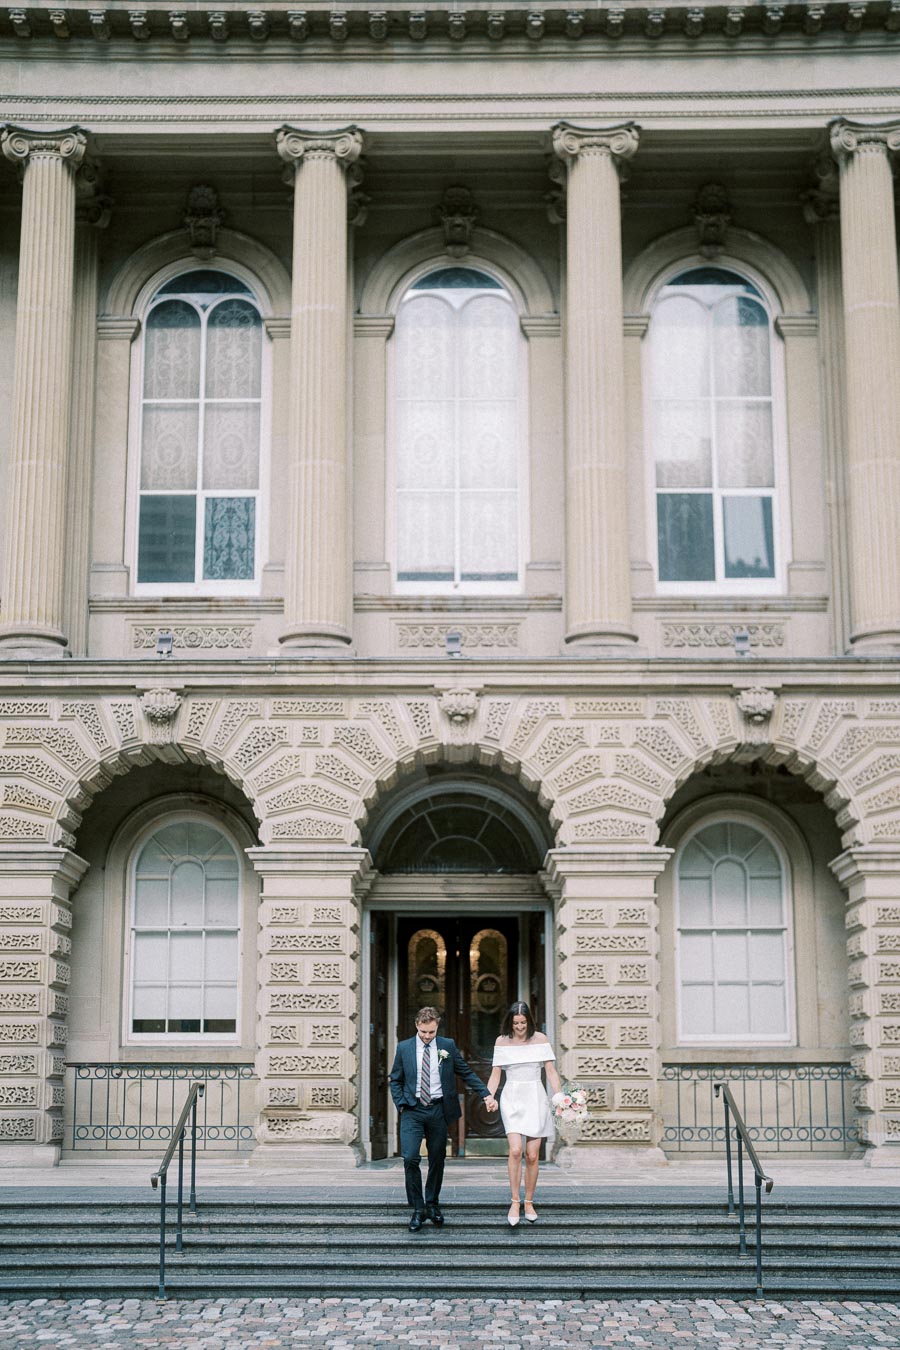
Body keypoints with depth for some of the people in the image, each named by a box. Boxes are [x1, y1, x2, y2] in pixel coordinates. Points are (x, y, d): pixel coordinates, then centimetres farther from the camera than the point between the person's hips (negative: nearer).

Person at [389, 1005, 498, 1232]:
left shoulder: (448, 1046, 3)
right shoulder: (404, 1048, 3)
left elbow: (467, 1073, 7)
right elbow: (395, 1080, 9)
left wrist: (486, 1094, -1)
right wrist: (401, 1105, -4)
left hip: (438, 1110, 1)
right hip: (413, 1111, -1)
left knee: (437, 1160, 8)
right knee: (410, 1158, -13)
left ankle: (432, 1204, 26)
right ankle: (417, 1209, -1)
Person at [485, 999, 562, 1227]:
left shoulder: (540, 1039, 3)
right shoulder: (502, 1041, 4)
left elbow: (551, 1072, 3)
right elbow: (495, 1074, 7)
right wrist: (489, 1097, -8)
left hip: (535, 1098, 1)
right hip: (512, 1099, -1)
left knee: (532, 1155, 0)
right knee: (515, 1150, -17)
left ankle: (529, 1202, 15)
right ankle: (515, 1202, -9)